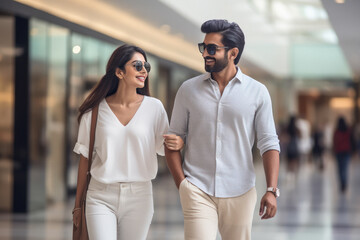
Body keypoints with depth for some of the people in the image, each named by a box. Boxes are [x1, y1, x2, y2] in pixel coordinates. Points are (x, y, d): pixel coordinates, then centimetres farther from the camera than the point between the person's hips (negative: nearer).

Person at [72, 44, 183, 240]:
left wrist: (178, 143, -17)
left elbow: (162, 147, 8)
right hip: (101, 197, -1)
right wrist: (77, 205, 7)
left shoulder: (154, 108, 2)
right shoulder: (96, 111, 0)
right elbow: (85, 158, 5)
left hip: (139, 196, 1)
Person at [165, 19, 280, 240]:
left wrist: (272, 190, -10)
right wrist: (181, 183, -3)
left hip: (240, 193, 1)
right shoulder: (189, 89, 4)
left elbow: (269, 143, 0)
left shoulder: (257, 92, 2)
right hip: (198, 190, 0)